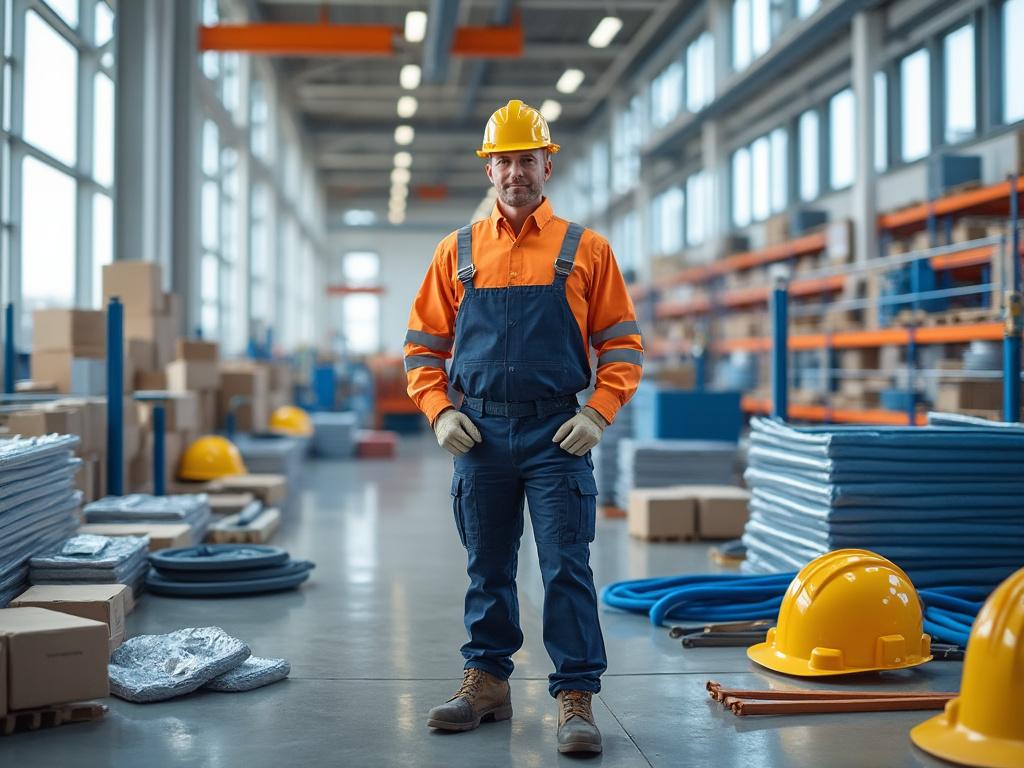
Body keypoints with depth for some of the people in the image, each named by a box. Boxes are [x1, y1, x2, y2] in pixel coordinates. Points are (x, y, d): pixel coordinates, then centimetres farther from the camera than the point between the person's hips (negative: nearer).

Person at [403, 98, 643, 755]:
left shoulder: (586, 250, 3)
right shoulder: (459, 252, 10)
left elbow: (623, 344, 3)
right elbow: (423, 345, 12)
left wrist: (598, 414, -9)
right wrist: (440, 412, -2)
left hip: (557, 434, -2)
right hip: (481, 433, 3)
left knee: (567, 569, -3)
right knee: (488, 570, 12)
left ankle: (577, 698, 5)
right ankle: (487, 682, 25)